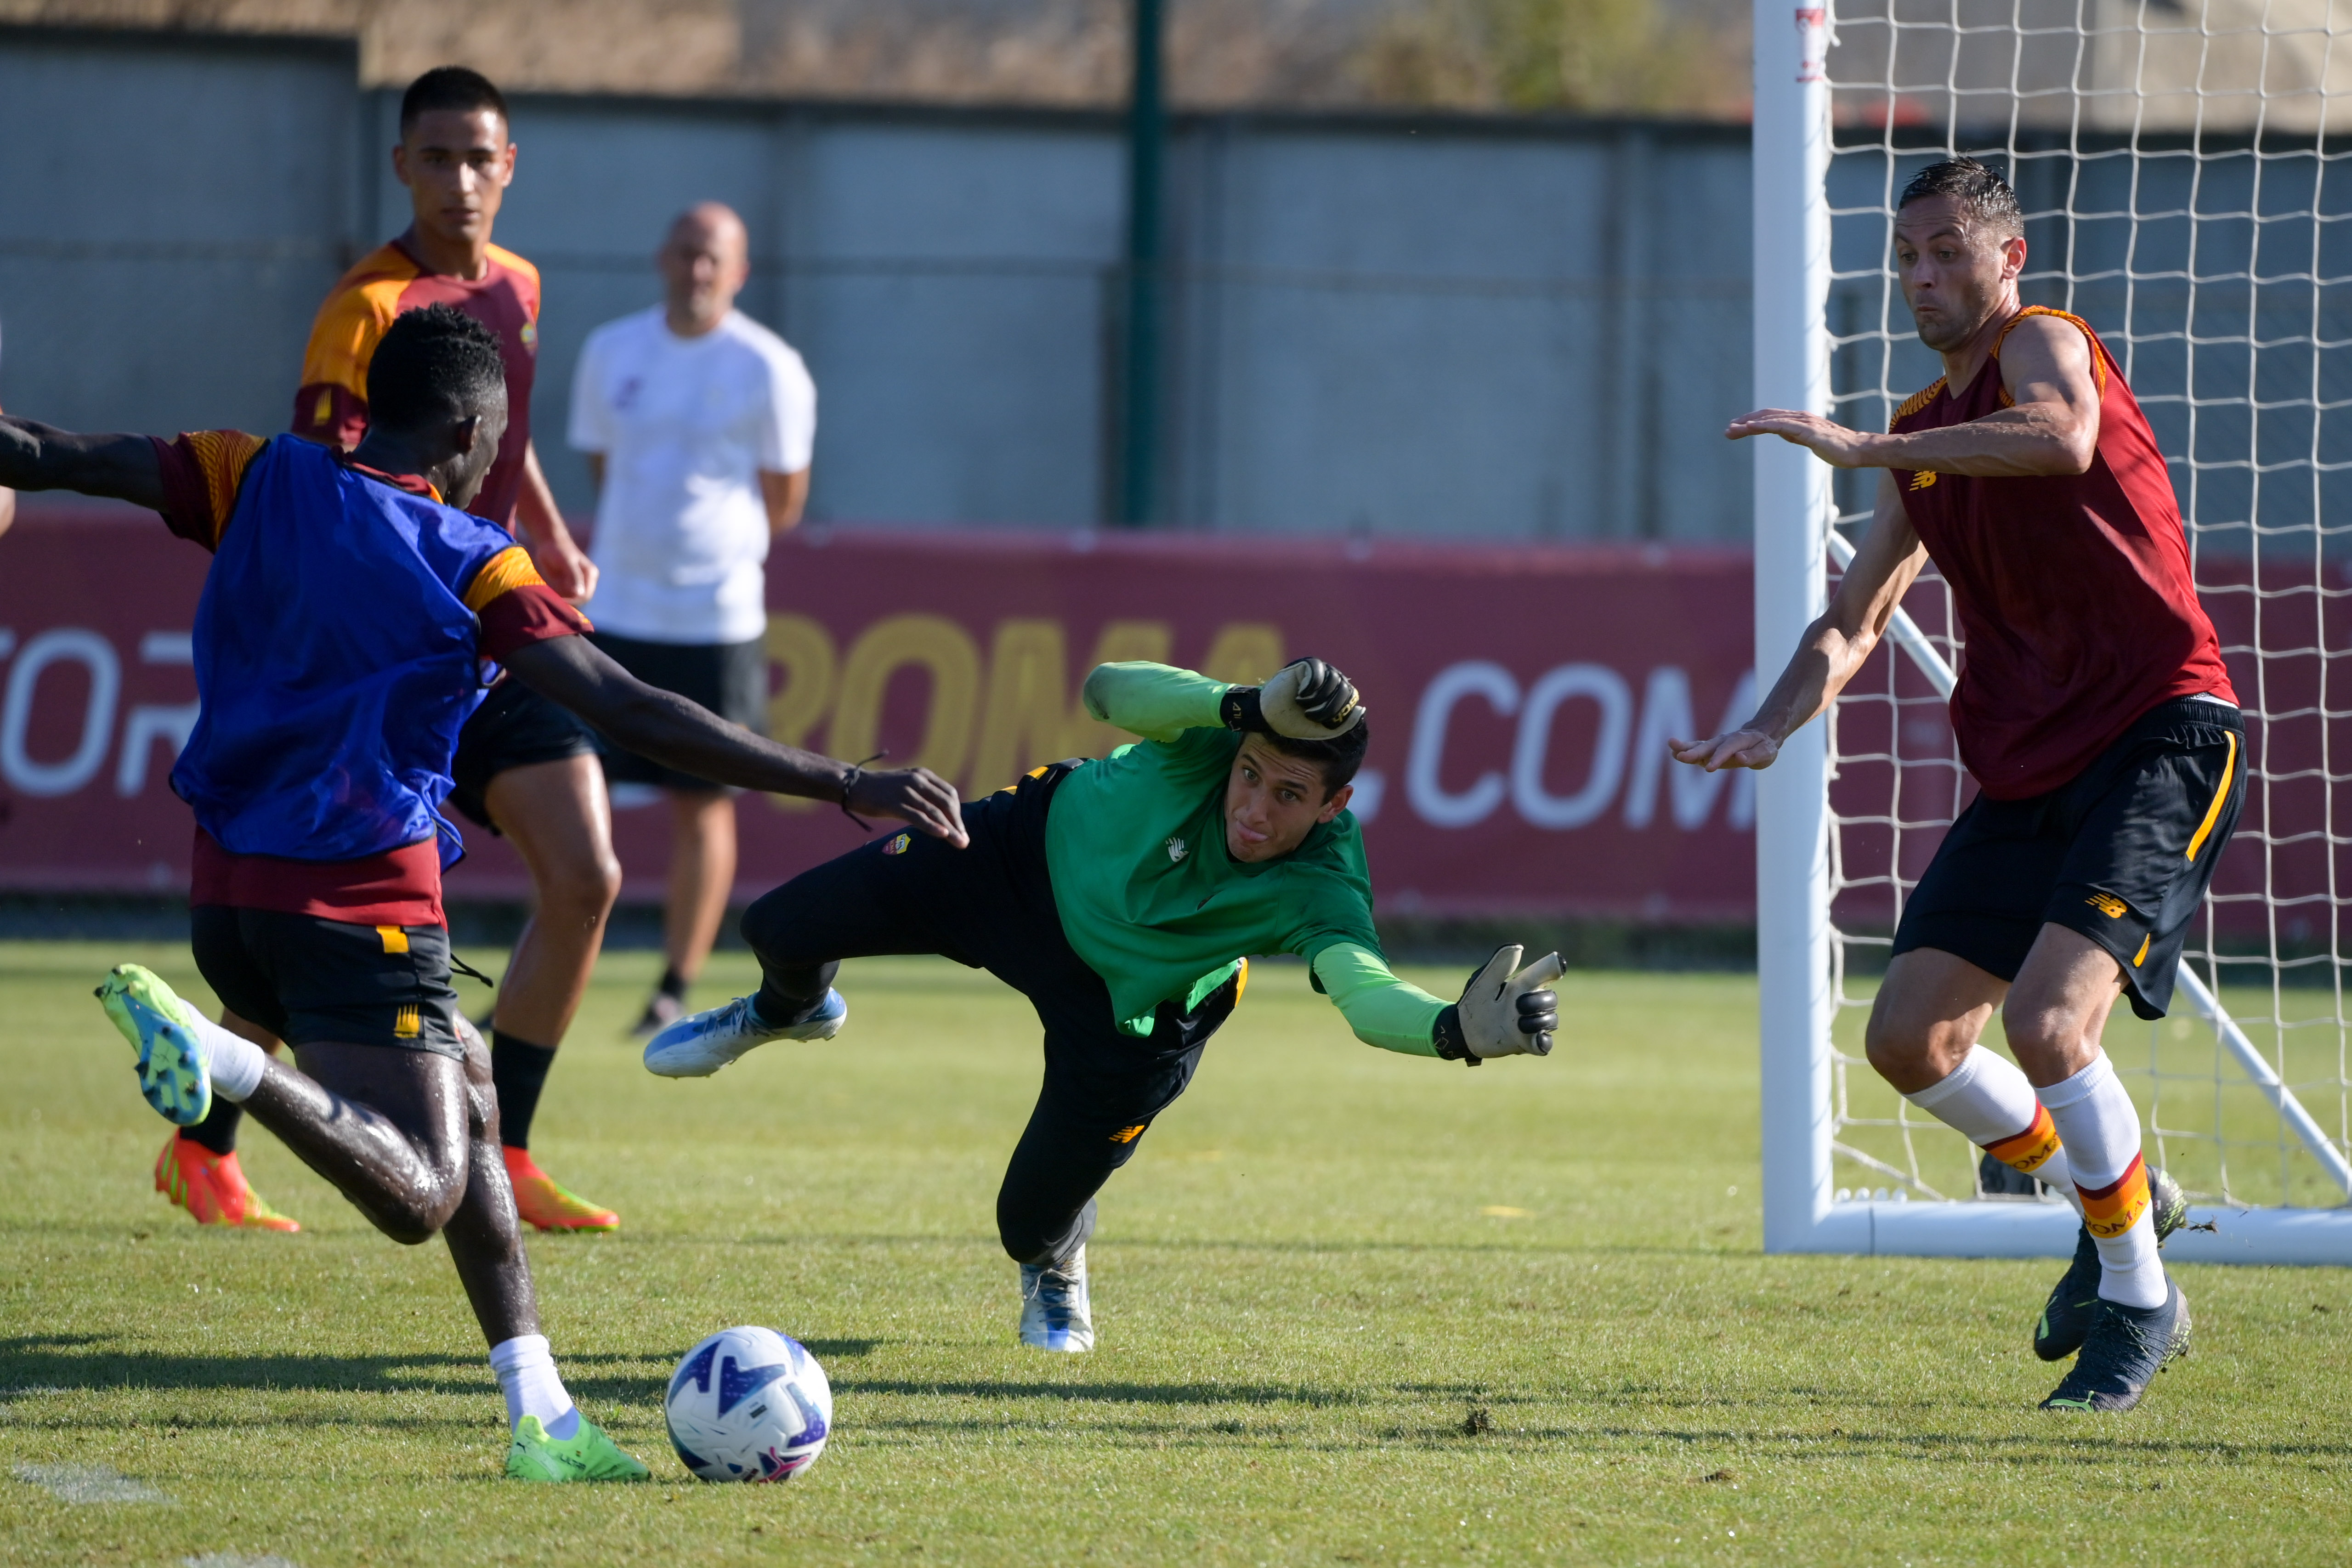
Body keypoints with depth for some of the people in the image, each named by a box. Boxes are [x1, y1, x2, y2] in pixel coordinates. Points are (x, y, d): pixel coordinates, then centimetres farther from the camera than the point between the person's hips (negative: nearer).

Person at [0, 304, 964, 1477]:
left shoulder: (263, 484, 4)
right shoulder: (473, 566, -8)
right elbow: (629, 714, -14)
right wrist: (841, 786, -12)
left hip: (228, 895, 7)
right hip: (363, 902, -7)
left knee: (467, 1095, 21)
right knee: (421, 1196, -9)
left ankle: (539, 1415, 16)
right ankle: (224, 1059, -32)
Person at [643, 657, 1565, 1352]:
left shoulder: (1320, 893, -39)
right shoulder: (1214, 737, -37)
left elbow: (1367, 994, -56)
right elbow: (1109, 692, -56)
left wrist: (1457, 1030, -77)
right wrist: (1247, 708, -70)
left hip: (1134, 1003, -1)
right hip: (1043, 848, 1)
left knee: (1032, 1223, -1)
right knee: (784, 930, 7)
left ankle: (1055, 1269, 42)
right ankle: (794, 1010, 50)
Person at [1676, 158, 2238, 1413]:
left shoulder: (2044, 343, -7)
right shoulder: (1923, 438, 17)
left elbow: (2065, 438, -32)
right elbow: (1855, 615, 21)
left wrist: (1863, 449, -32)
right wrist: (1774, 722, 1)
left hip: (2158, 739, -9)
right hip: (2024, 767, 9)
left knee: (2047, 1019, -23)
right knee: (1909, 1038, 5)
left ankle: (2138, 1306, -4)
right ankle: (2114, 1200, 28)